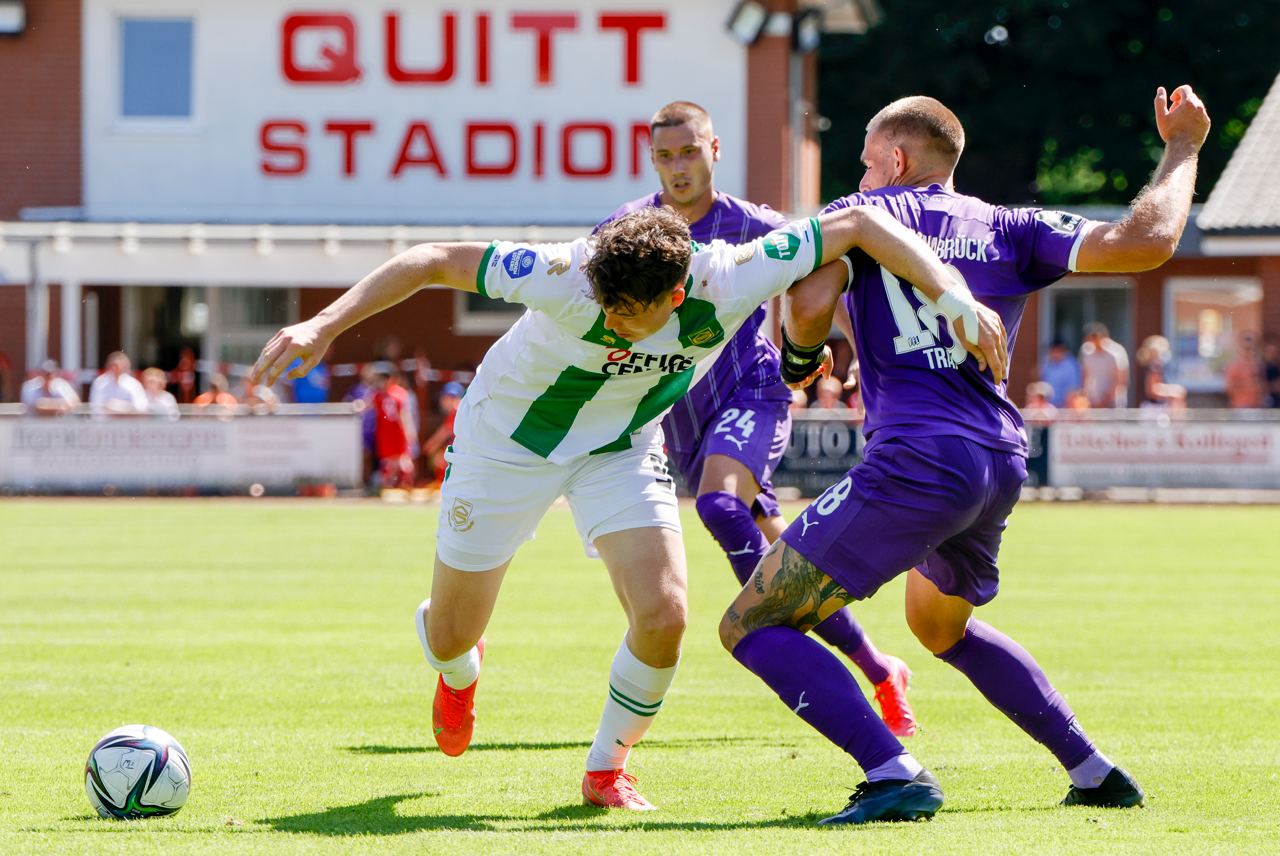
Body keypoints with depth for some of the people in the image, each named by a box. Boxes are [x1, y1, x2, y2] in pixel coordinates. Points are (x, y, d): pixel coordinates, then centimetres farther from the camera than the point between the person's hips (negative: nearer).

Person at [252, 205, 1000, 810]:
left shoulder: (727, 280, -31)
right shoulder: (567, 275, -38)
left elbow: (859, 223, -24)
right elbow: (436, 261, -31)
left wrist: (954, 295, -30)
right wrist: (324, 325, -37)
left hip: (622, 449, 2)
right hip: (509, 437, -2)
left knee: (663, 615, -18)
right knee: (452, 637, 8)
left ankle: (608, 765, 10)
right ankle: (460, 668, 49)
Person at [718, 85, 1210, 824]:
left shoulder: (863, 215, 5)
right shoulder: (1010, 230, 14)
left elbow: (810, 305, -12)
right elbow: (1146, 242, 4)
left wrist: (799, 358, 11)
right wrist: (1182, 150, 21)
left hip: (915, 461, -7)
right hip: (1002, 464, 7)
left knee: (752, 626, -2)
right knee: (942, 625, 35)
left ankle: (894, 775, -19)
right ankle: (1094, 772, 30)